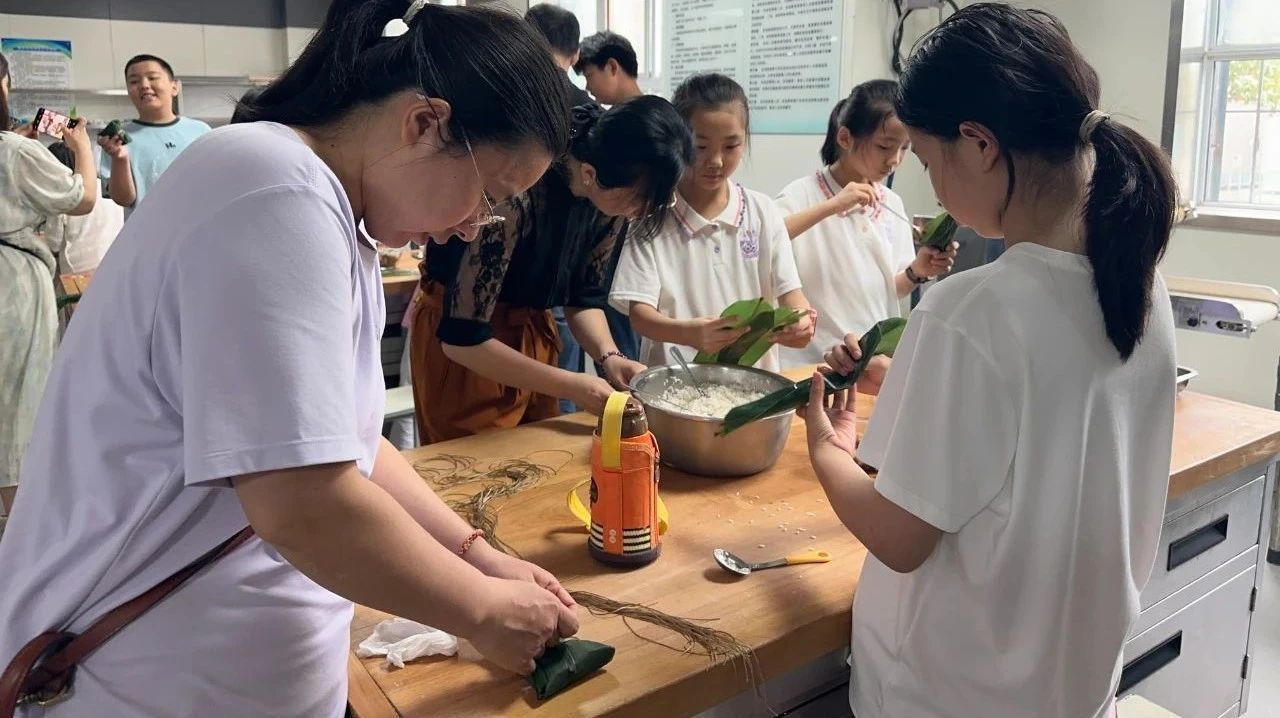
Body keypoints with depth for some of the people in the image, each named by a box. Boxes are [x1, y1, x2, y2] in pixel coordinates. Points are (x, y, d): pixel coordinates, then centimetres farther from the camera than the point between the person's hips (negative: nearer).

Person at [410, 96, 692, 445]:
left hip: (534, 330, 6)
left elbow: (585, 295, 2)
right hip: (465, 351, -6)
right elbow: (462, 337, -28)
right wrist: (570, 386, -27)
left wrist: (609, 356, -16)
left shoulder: (616, 191, -12)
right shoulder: (517, 194, -32)